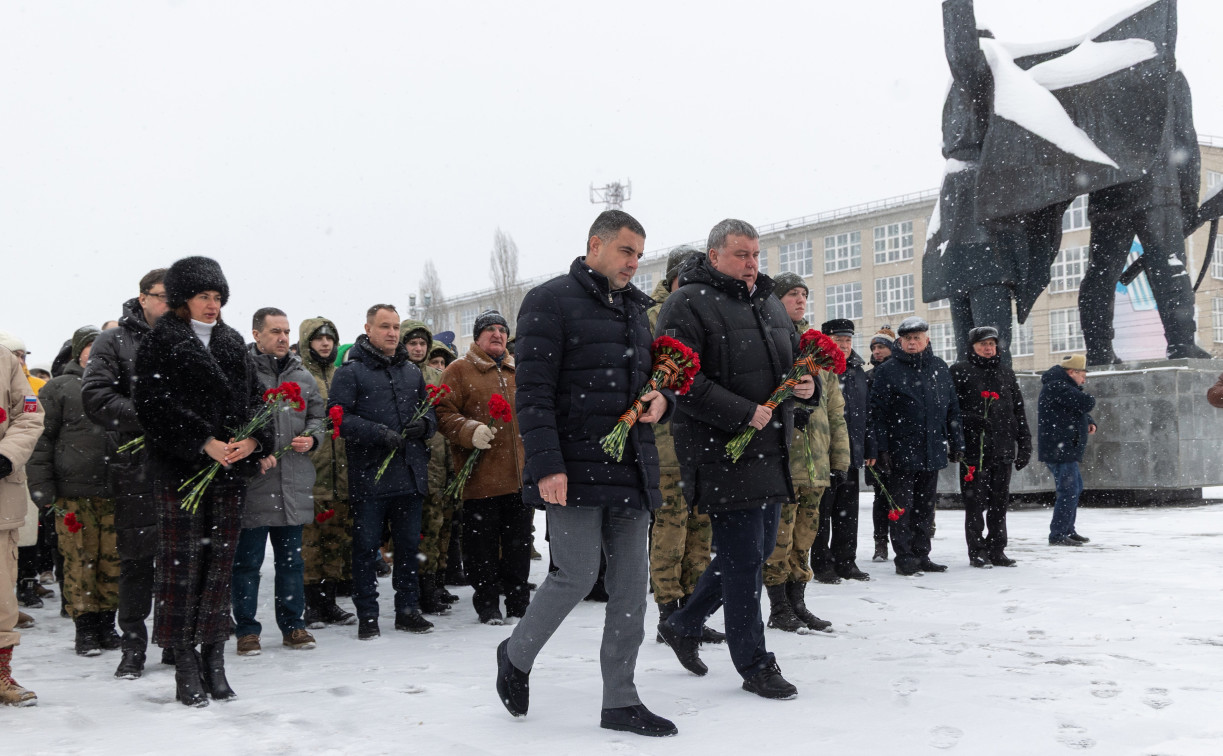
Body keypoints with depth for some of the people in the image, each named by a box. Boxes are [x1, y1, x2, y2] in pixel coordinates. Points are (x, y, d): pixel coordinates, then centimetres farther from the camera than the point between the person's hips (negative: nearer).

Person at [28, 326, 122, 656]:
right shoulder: (59, 388, 5)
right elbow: (41, 439, 1)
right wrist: (42, 486, -6)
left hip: (117, 493, 3)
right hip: (74, 495, -3)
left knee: (113, 562, 4)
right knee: (80, 561, -2)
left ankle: (106, 623, 15)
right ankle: (84, 627, 8)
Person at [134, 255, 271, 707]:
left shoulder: (233, 344, 17)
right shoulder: (160, 343, 0)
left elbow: (253, 399, 14)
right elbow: (154, 404, -9)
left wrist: (252, 439, -6)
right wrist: (205, 442, -17)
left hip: (231, 470, 5)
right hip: (180, 470, -5)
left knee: (220, 561, 6)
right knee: (182, 562, -4)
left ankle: (214, 661, 12)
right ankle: (185, 667, 2)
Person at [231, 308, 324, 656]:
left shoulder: (303, 376, 13)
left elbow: (317, 416, 21)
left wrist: (310, 437, 0)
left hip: (294, 484, 5)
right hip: (252, 483, -5)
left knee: (291, 559, 13)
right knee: (247, 560, 3)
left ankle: (292, 624, 22)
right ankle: (246, 630, 13)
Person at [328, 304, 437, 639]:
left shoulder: (411, 371, 16)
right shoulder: (350, 371, -2)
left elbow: (430, 410, 22)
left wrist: (425, 423, -1)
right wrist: (378, 433, -20)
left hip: (410, 473, 5)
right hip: (369, 476, -5)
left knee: (408, 544, 11)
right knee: (366, 546, 2)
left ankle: (408, 609, 22)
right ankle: (367, 615, 10)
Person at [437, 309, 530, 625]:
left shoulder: (519, 372, 18)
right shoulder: (459, 371, 2)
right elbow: (444, 414, -6)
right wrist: (470, 431, -22)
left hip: (520, 477, 5)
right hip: (480, 477, -4)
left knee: (519, 542, 9)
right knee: (482, 543, 1)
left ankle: (518, 601, 19)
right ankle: (487, 604, 12)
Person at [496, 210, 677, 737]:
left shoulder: (635, 309, 19)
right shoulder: (551, 301, -5)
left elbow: (649, 375, 28)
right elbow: (533, 391, -11)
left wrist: (660, 399, 3)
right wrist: (547, 465, -19)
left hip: (631, 470, 7)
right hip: (575, 469, -7)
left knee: (630, 586, 5)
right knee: (576, 576, -7)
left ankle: (620, 700, 14)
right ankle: (517, 654, 20)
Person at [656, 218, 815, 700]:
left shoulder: (771, 304, 16)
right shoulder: (688, 305, -9)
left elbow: (795, 359, 26)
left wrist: (807, 384, 2)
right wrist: (743, 414, -21)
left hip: (771, 454, 9)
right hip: (722, 454, -8)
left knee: (756, 552, 16)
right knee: (743, 558, -2)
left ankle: (683, 625, 33)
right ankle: (755, 665, 11)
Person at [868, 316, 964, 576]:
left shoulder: (940, 369, 12)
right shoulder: (887, 371, -2)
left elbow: (952, 409, 16)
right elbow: (878, 412, -6)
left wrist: (956, 443, 11)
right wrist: (882, 448, -12)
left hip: (933, 452, 4)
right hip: (901, 452, -4)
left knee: (926, 506, 10)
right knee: (902, 506, -2)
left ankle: (922, 555, 17)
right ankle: (904, 558, 3)